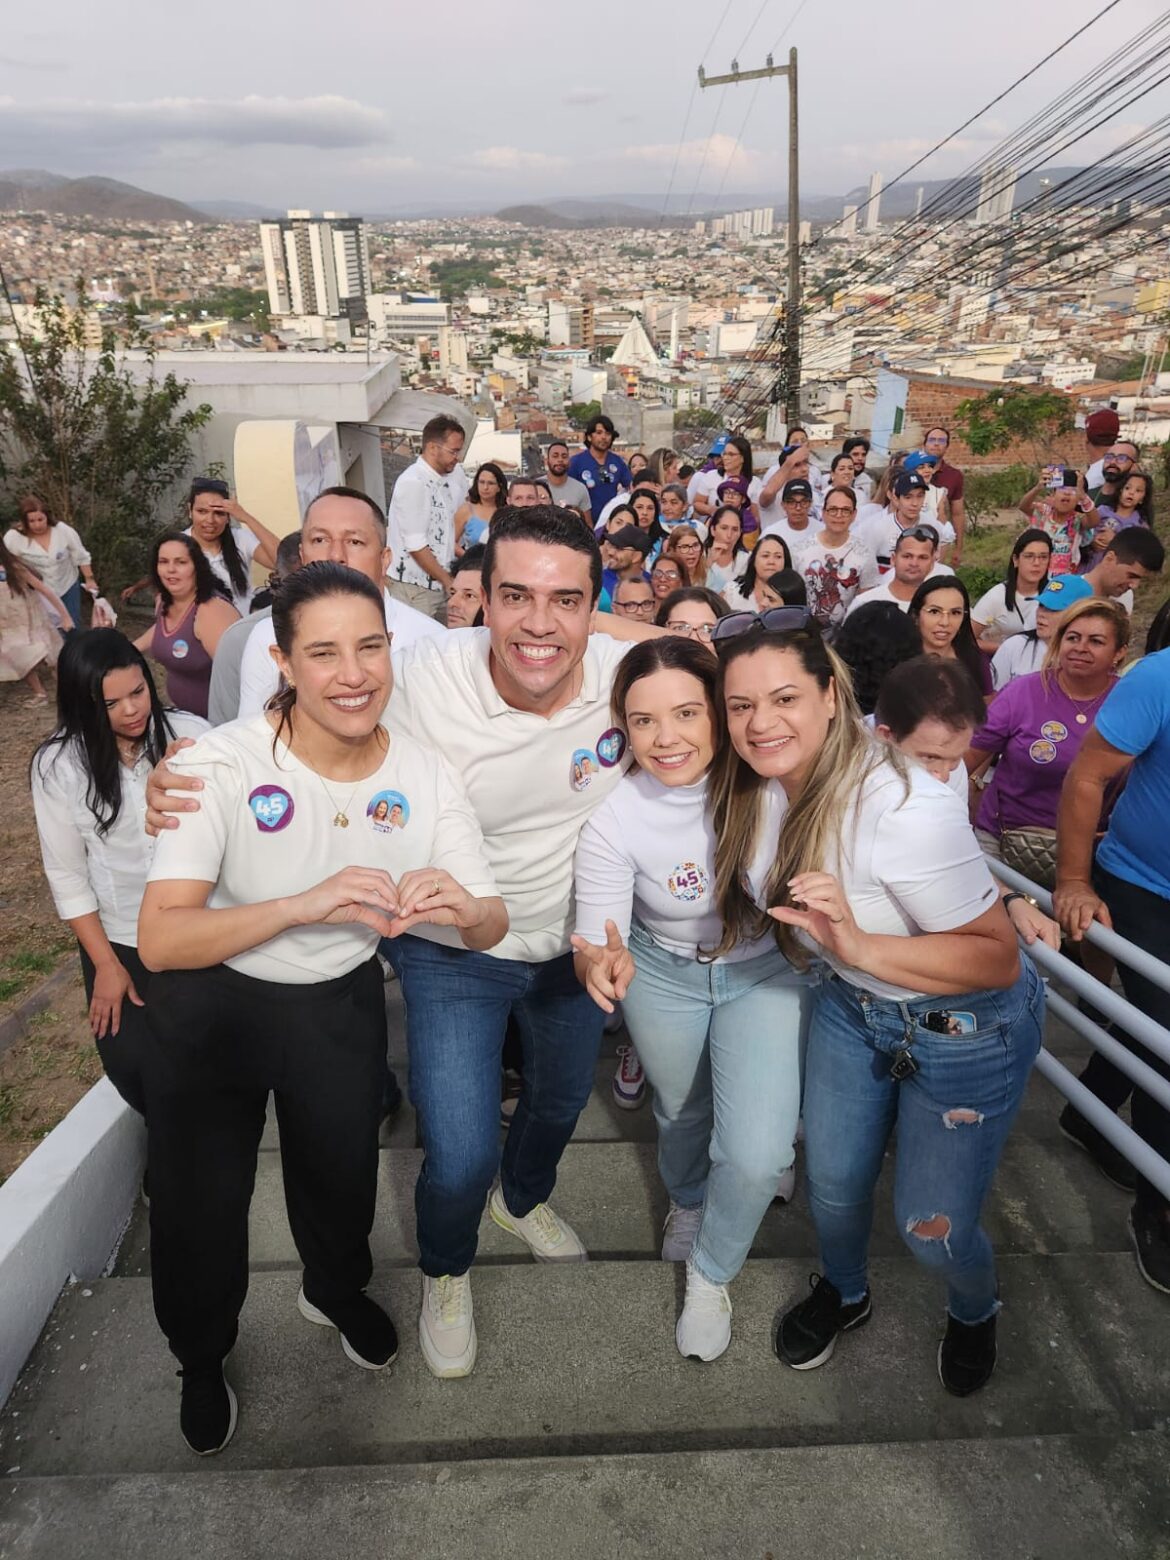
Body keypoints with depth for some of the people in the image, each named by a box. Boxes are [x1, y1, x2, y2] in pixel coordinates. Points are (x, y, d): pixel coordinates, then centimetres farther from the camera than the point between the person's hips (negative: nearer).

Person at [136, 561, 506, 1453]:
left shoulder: (426, 777, -16)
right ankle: (203, 1359, 47)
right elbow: (160, 939, -31)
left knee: (343, 1177, 22)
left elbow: (492, 928, -13)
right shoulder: (222, 764, -26)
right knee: (198, 1207, 11)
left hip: (340, 1004, 3)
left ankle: (337, 1292, 59)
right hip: (213, 1007, -2)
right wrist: (303, 904, -47)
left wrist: (463, 907, -38)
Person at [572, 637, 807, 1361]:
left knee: (757, 1155, -10)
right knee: (682, 1112, 24)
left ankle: (712, 1274, 24)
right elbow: (598, 936, -20)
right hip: (665, 976, 1)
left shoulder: (770, 780, -28)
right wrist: (601, 962, -44)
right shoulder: (613, 818, -26)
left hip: (767, 969, 0)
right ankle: (687, 1202, 62)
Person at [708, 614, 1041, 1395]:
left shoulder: (905, 808, -34)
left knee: (932, 1226, 7)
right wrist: (807, 936, -8)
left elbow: (999, 956, -28)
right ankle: (844, 1293, 49)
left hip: (969, 1028, -5)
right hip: (852, 1006, 6)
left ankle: (976, 1309, 43)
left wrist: (858, 945, -39)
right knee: (834, 1187, 15)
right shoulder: (761, 787, -11)